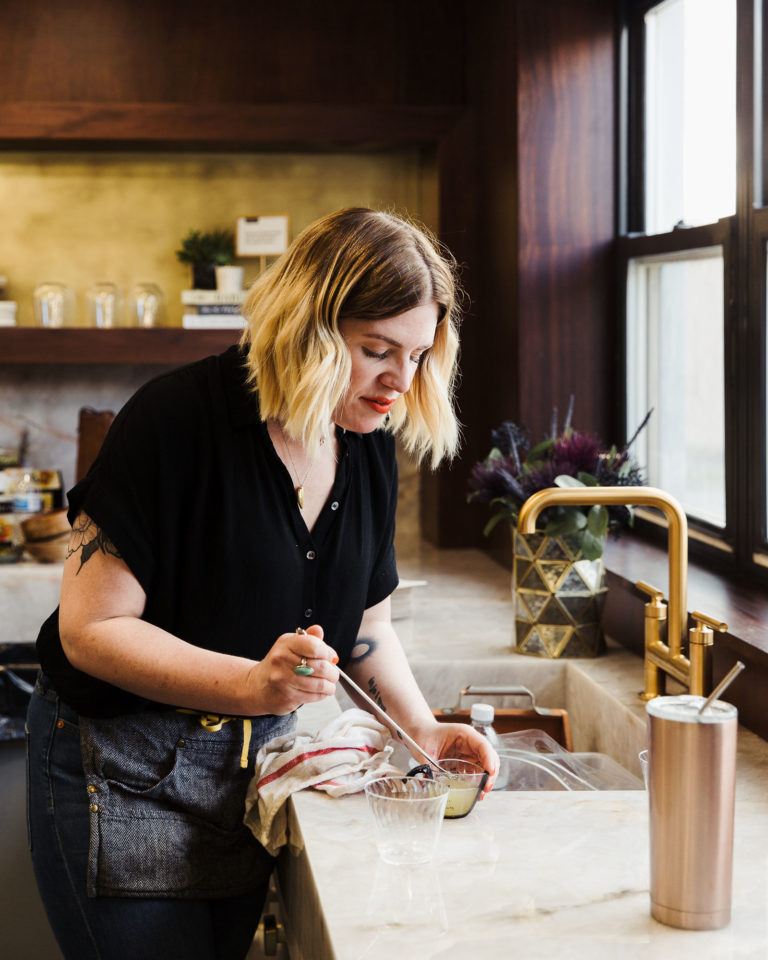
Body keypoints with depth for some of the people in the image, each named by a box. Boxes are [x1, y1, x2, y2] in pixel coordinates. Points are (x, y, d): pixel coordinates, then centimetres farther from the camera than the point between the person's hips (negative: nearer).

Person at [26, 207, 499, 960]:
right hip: (124, 775, -6)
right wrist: (252, 685, -34)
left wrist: (422, 729, -6)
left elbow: (365, 625, 11)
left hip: (252, 768, 6)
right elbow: (90, 629, -22)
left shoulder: (369, 450, 0)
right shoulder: (177, 419, -21)